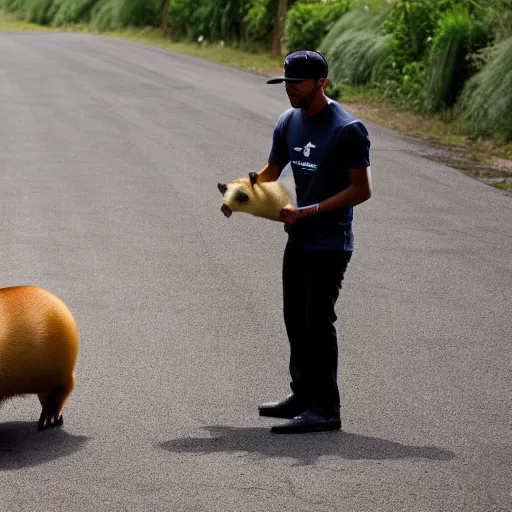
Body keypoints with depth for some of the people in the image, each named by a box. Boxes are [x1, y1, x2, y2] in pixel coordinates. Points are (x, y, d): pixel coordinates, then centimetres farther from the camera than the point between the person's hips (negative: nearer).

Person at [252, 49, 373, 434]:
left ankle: (325, 409, -2)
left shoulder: (347, 129, -17)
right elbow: (270, 173, 18)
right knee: (295, 317, 15)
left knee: (318, 321, -8)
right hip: (298, 239, 8)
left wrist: (306, 212, -20)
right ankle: (303, 396, 28)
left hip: (329, 245, -8)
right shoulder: (289, 123, 7)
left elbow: (361, 190, -17)